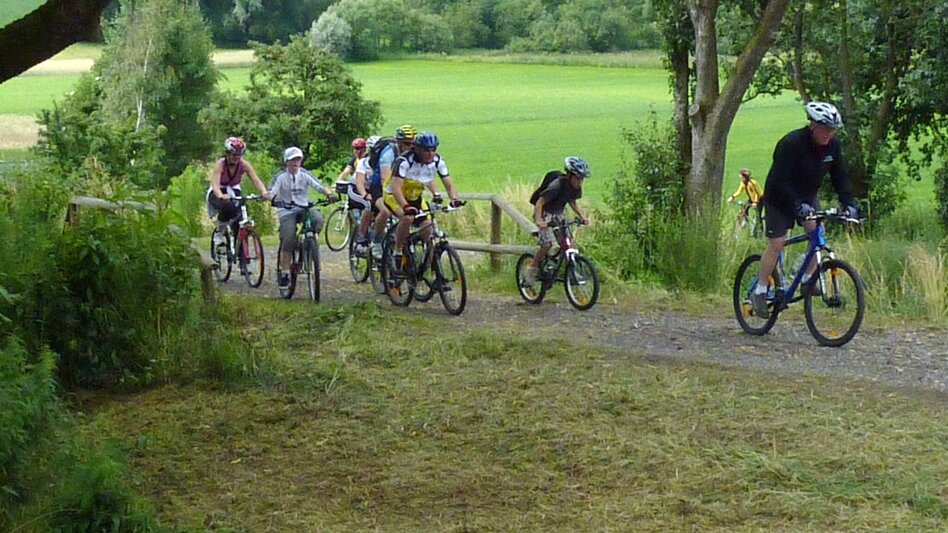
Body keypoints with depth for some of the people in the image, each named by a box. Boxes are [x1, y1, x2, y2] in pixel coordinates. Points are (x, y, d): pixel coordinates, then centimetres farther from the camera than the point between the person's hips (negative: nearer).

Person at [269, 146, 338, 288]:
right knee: (288, 241, -15)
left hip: (304, 208, 2)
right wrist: (271, 198, -40)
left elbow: (320, 186, -9)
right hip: (287, 211, -2)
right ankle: (284, 272, -2)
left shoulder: (304, 175, 0)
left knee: (318, 218, -30)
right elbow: (272, 191, -16)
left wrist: (330, 194, -29)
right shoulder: (281, 177, -5)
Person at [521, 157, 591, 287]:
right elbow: (540, 202, -31)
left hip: (558, 214, 7)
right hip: (544, 214, -7)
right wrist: (539, 220, -45)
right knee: (548, 244, -20)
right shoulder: (557, 185, -30)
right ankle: (531, 270, -5)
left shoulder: (576, 187, -8)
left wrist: (582, 216, -3)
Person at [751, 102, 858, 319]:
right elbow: (779, 181, -32)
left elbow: (840, 176, -5)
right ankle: (760, 292, 0)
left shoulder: (832, 146, -11)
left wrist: (848, 203, -19)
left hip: (807, 197, 6)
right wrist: (797, 205, -41)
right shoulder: (792, 144, -30)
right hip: (780, 198, -6)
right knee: (776, 244, -9)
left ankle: (808, 279, 5)